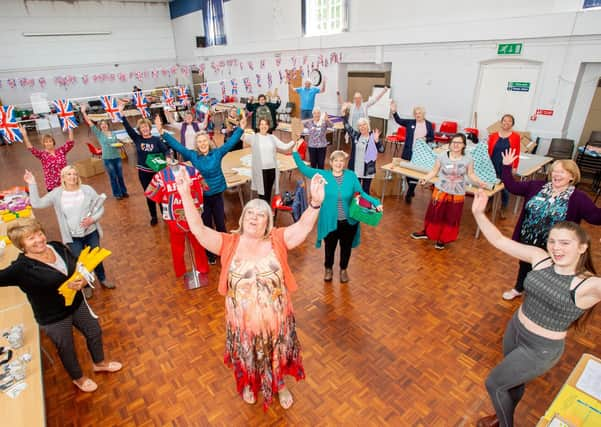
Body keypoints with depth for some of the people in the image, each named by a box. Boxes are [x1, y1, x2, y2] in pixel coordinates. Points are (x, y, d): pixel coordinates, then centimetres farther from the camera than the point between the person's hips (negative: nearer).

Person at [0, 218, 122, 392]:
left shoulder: (58, 247, -11)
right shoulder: (21, 268, -25)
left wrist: (82, 281, -20)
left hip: (77, 304, 5)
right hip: (53, 318, -5)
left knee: (94, 332, 23)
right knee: (67, 349, 20)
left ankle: (99, 363, 54)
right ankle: (78, 378, 51)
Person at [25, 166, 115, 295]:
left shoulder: (87, 190, -9)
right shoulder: (57, 193, -7)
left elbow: (100, 207, -5)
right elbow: (37, 203, -10)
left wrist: (93, 219, -20)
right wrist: (32, 184, -15)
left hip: (91, 233, 0)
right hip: (73, 237, 0)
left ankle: (102, 279, 43)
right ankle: (86, 285, 39)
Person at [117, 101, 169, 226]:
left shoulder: (156, 140, -3)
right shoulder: (137, 139, 1)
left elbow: (166, 150, -6)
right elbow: (128, 127, -5)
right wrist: (121, 112, -12)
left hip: (156, 171, -2)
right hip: (143, 172, 2)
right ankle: (153, 217, 23)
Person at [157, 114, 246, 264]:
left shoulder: (217, 153, -5)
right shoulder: (193, 155, -4)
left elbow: (231, 142, -10)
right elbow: (177, 145, -5)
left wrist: (241, 128, -19)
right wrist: (162, 133, -13)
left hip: (217, 194, 0)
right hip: (201, 196, 0)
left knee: (220, 224, 13)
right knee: (206, 226, 13)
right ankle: (210, 253, 30)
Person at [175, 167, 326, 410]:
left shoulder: (278, 240, -12)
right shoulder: (229, 243, -10)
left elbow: (304, 226, -25)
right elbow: (198, 229, -18)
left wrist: (315, 203, -44)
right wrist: (186, 195, -29)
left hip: (276, 320, 0)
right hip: (242, 323, 1)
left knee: (277, 357, 25)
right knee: (246, 359, 27)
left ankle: (279, 385, 55)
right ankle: (248, 385, 59)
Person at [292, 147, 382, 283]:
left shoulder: (351, 176, -7)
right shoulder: (323, 175, -8)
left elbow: (361, 193, -5)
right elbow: (303, 168, -6)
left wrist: (376, 202, -18)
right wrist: (295, 152, -14)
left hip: (348, 221, 1)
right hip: (330, 221, 0)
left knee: (346, 247, 20)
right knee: (330, 246, 20)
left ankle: (343, 269, 46)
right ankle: (328, 269, 46)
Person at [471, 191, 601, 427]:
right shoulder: (540, 258, -12)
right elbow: (500, 241, -12)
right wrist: (479, 213, -24)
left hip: (541, 349, -5)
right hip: (515, 329, 5)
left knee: (493, 383, 10)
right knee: (513, 381, 29)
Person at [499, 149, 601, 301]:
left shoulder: (578, 198, -13)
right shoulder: (537, 186, -5)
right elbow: (512, 186, -4)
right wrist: (506, 167, -11)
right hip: (527, 242, 3)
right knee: (524, 265, 26)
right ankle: (518, 289, 51)